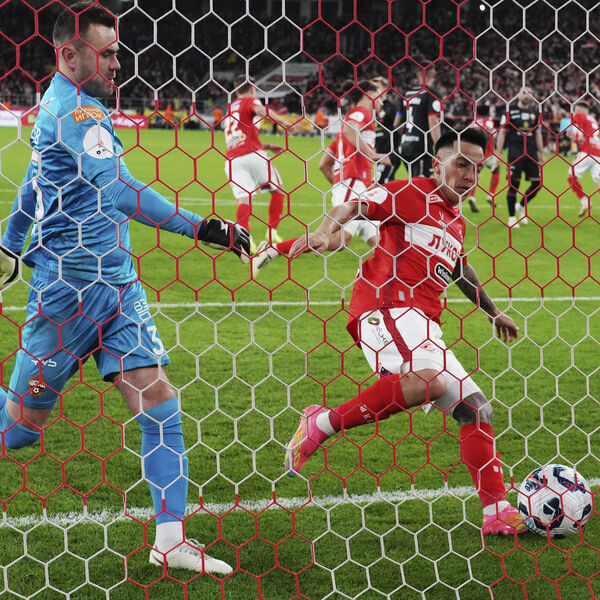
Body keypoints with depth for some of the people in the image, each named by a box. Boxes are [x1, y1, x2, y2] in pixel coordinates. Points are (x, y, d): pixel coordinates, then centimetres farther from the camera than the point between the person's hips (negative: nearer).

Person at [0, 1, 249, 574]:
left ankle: (171, 539, -3)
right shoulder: (78, 112, -16)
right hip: (70, 286, -9)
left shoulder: (60, 103, 15)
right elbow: (121, 192, -28)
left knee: (159, 401, -3)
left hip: (115, 284, 9)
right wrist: (200, 228, -30)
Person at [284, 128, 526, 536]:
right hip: (385, 308, -9)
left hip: (425, 326, 9)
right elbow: (355, 207, -8)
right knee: (429, 380, -36)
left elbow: (460, 268, 45)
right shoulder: (408, 193, 4)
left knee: (477, 407, 3)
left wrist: (492, 311, 57)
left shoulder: (456, 222, 26)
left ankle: (497, 513, 3)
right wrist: (325, 231, -29)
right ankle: (323, 423, -23)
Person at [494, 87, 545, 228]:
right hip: (515, 150, -4)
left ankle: (521, 206, 22)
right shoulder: (510, 110, 2)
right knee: (513, 183, -6)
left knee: (537, 182, -2)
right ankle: (512, 217, 3)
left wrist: (541, 154, 15)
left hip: (531, 151, 4)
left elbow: (538, 135, 18)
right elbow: (502, 133, 2)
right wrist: (498, 154, -2)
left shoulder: (534, 112, 13)